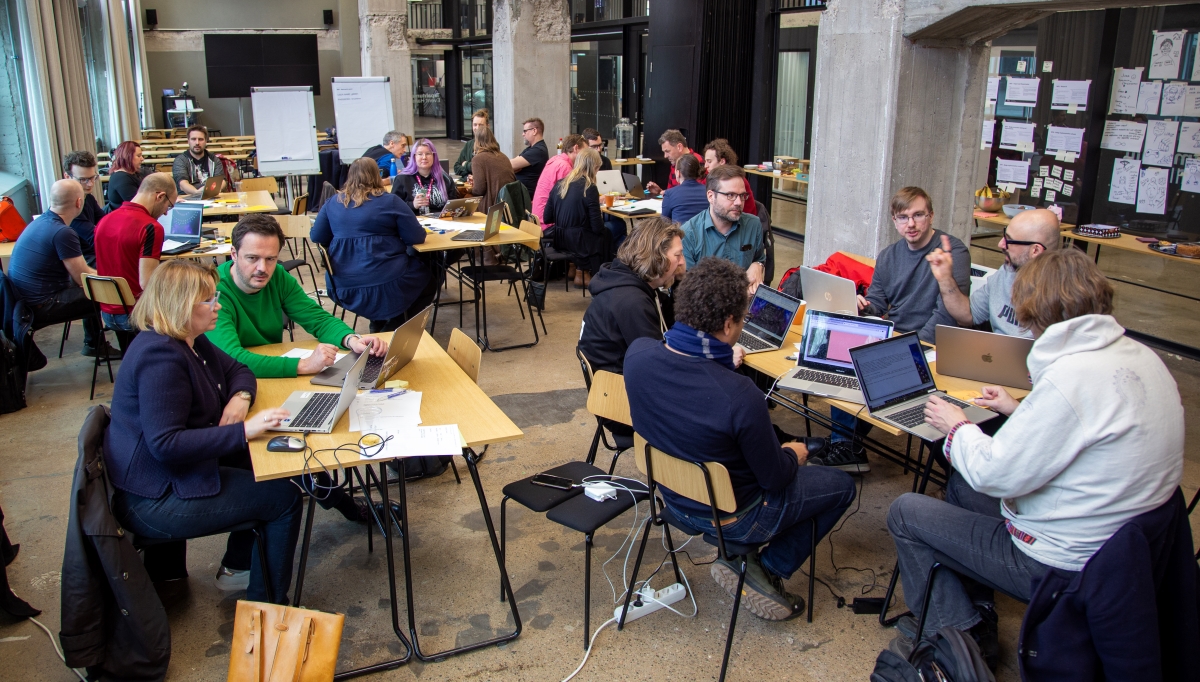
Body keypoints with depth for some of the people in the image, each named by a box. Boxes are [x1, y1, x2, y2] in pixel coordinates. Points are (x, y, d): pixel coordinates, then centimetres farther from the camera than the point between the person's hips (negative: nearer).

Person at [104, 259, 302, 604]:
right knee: (283, 497, -9)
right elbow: (166, 444, -31)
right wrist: (243, 431, -34)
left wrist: (240, 398, -6)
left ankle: (237, 566, 27)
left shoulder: (191, 342, 6)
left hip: (176, 476, 10)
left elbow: (237, 370, 18)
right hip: (153, 500, -10)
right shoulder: (160, 356, -26)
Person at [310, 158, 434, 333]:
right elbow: (417, 237, -2)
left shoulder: (333, 203, 7)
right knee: (428, 280, 23)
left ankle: (377, 326, 24)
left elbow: (316, 237, 11)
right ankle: (391, 331, 13)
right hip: (385, 285, -6)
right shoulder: (390, 201, -3)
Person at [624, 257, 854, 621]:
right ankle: (767, 570, 12)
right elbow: (775, 478, -19)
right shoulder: (740, 397, -37)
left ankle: (737, 557, 23)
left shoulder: (637, 354, -20)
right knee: (842, 484, 15)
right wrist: (794, 455, 1)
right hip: (731, 516, -6)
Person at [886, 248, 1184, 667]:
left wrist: (957, 427, -7)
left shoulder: (1071, 377, -30)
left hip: (1061, 564, -9)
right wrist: (1021, 412, 18)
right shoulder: (1139, 356, -2)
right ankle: (977, 616, 29)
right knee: (962, 482, 24)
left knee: (905, 512, 2)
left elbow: (995, 474, -24)